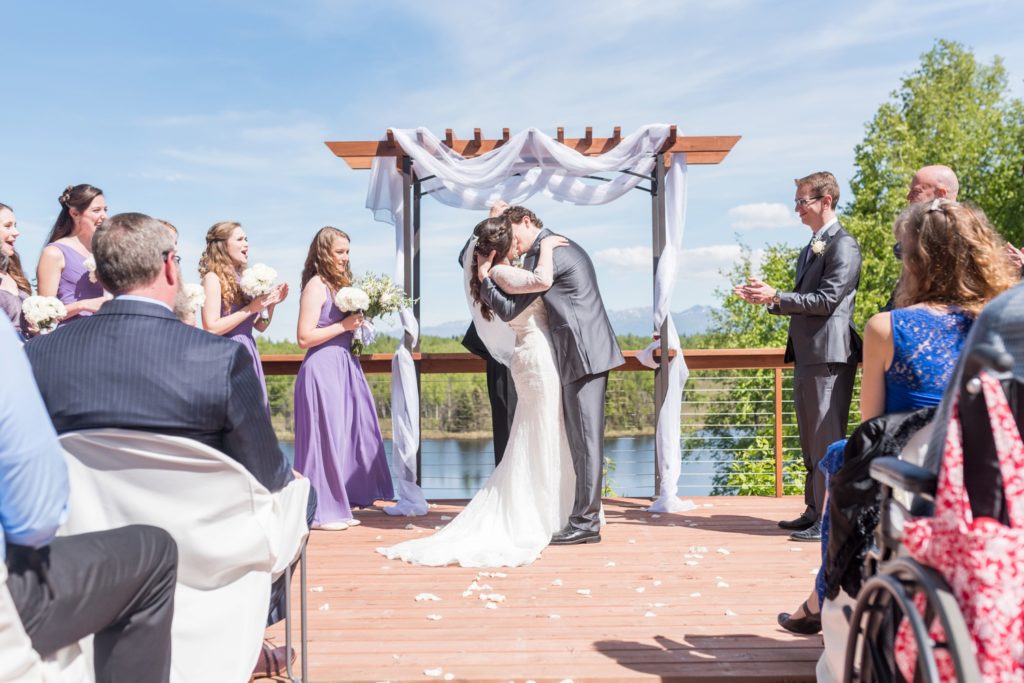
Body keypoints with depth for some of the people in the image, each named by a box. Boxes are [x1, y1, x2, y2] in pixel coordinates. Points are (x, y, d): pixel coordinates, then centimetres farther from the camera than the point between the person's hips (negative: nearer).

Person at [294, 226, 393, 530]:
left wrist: (358, 322, 6)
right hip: (323, 368, -9)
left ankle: (338, 506, 21)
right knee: (325, 435, -3)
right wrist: (344, 326, -14)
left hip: (344, 365, 9)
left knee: (347, 433, 10)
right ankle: (320, 512, 8)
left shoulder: (340, 283, 15)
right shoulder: (316, 286, -10)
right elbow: (304, 337, -16)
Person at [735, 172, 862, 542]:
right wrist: (765, 299, 8)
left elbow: (827, 300, -18)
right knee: (810, 440, 15)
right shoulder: (809, 250, 19)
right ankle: (814, 511, 25)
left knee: (827, 440, -5)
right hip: (806, 355, 10)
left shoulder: (843, 244, -9)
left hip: (829, 356, -10)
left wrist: (776, 296, -16)